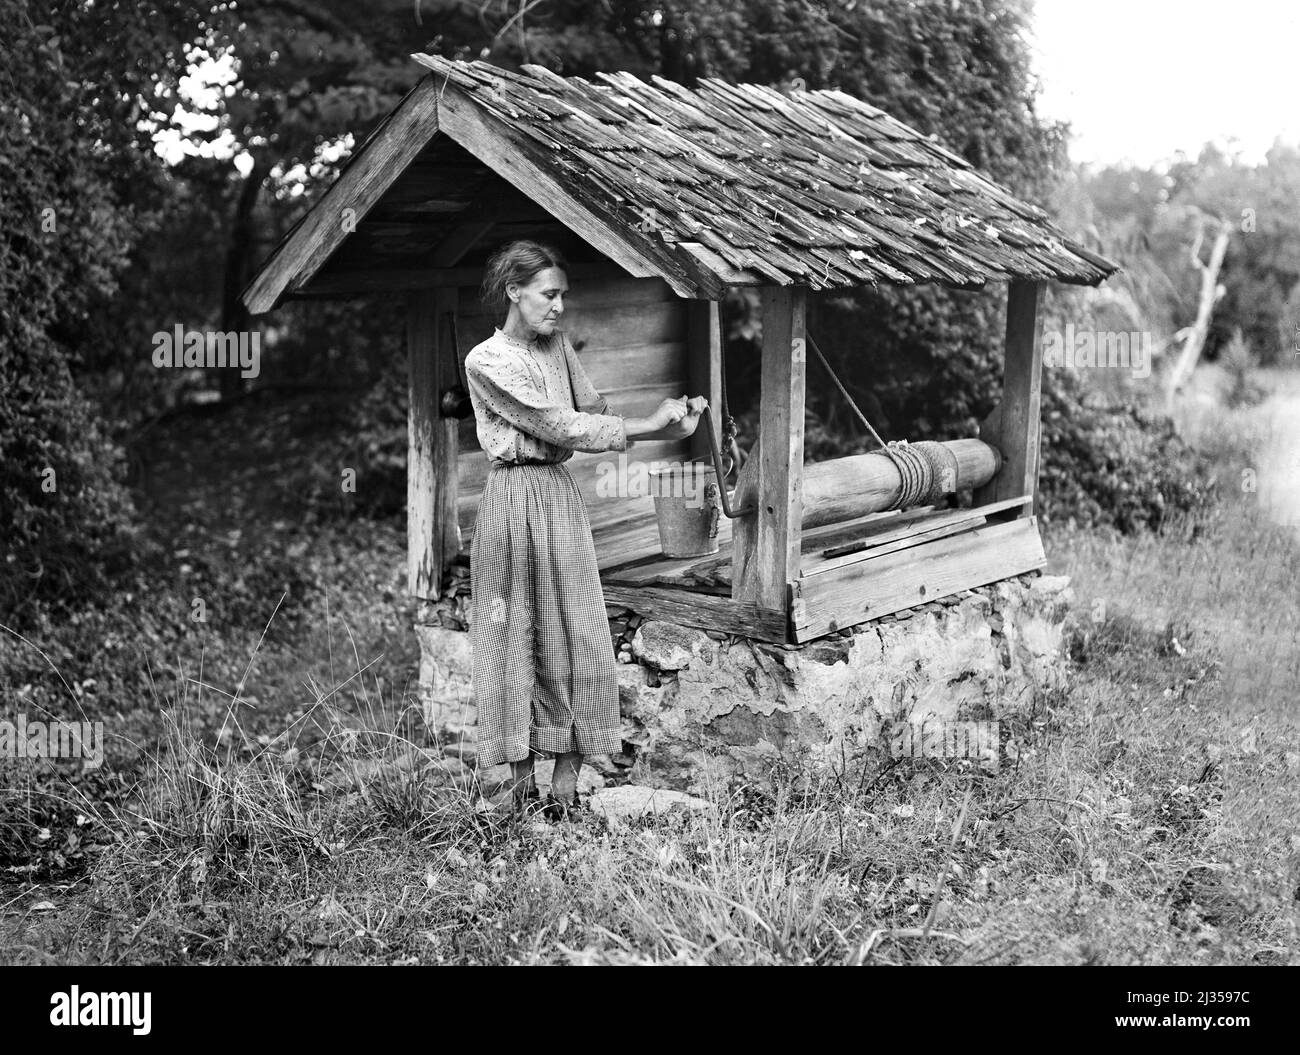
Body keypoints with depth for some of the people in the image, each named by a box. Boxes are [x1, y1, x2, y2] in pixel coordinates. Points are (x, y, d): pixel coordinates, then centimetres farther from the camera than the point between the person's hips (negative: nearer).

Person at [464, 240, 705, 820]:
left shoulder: (558, 345, 12)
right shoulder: (486, 361, -9)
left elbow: (594, 411, 8)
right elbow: (560, 427, -14)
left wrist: (665, 423, -9)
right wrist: (648, 426, -13)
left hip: (561, 499, 6)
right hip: (514, 502, -6)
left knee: (572, 635, 2)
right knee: (513, 637, 3)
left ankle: (566, 782, 8)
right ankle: (521, 783, 13)